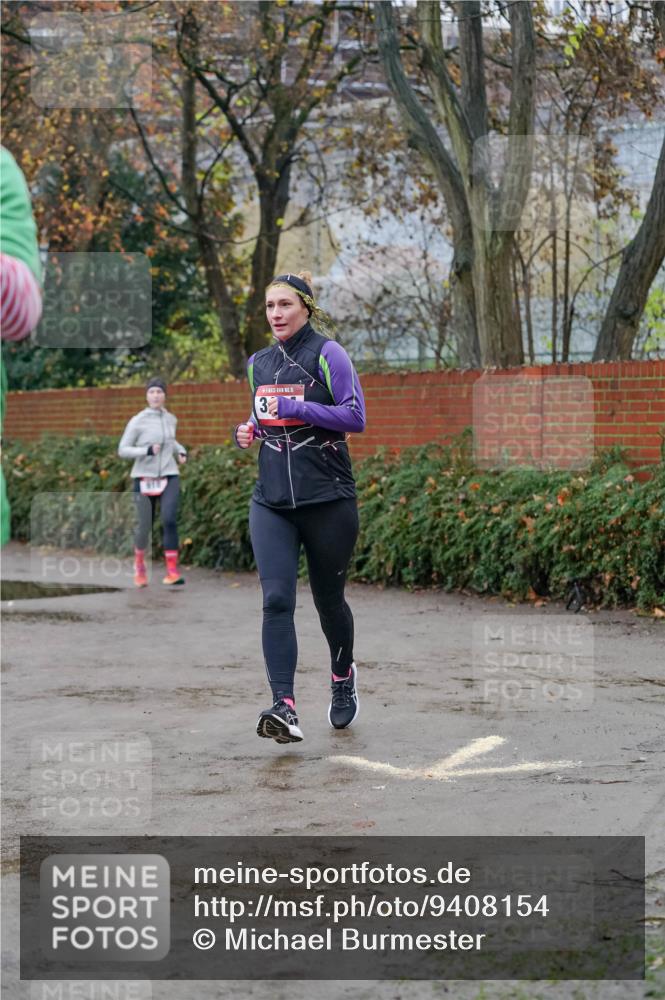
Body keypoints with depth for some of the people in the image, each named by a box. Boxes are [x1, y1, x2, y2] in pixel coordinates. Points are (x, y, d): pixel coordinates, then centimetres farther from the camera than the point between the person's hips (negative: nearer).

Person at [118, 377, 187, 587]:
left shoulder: (170, 419, 8)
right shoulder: (137, 421, -6)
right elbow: (122, 450, -6)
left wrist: (181, 451, 9)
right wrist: (147, 451, -20)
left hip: (169, 477, 2)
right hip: (144, 478, -2)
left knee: (169, 520, -19)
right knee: (145, 526, 2)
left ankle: (172, 571, -18)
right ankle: (139, 563, 32)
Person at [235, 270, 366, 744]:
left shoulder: (328, 354, -6)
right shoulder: (259, 363, 13)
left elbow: (355, 416, -12)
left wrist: (296, 408, -19)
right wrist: (250, 430, 6)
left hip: (329, 499, -4)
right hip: (271, 502, 4)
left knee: (328, 598, 10)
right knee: (277, 599, -13)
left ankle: (343, 675, 39)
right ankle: (284, 707, -20)